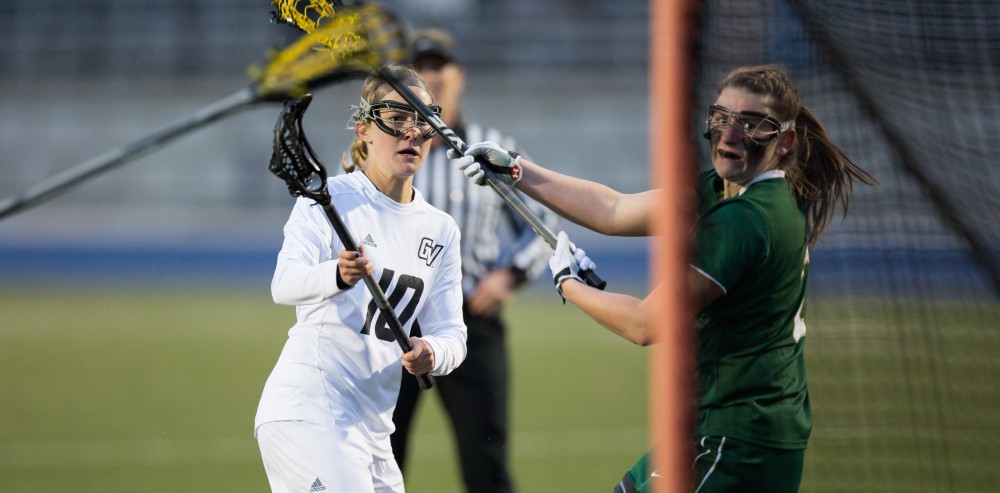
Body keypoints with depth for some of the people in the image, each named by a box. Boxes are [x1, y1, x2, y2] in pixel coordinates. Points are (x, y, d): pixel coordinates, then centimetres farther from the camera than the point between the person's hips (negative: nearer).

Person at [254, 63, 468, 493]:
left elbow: (451, 333, 8)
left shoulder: (441, 230, 13)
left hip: (372, 428, 8)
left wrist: (431, 353, -17)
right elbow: (284, 284, -22)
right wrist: (338, 276, -44)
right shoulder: (328, 199, -6)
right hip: (306, 416, -8)